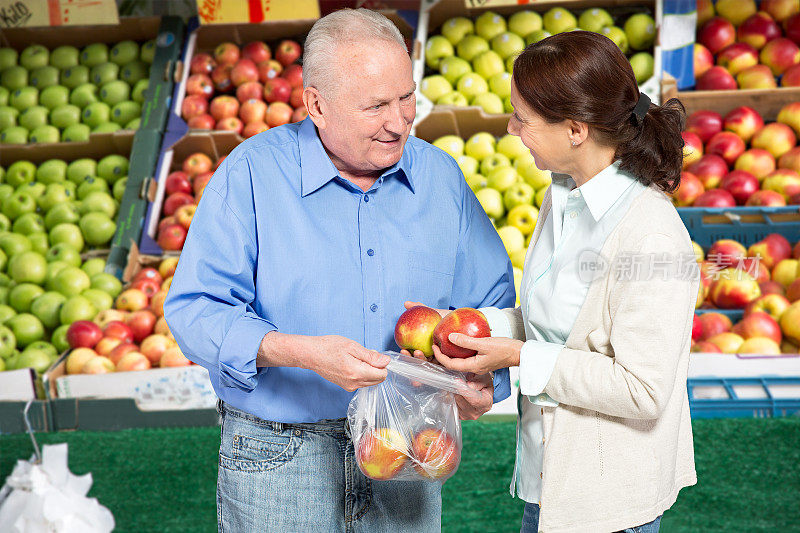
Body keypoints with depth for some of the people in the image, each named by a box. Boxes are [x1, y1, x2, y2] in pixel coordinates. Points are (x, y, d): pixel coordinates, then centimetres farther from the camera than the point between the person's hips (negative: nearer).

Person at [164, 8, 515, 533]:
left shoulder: (440, 176, 2)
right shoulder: (251, 175, -10)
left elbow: (492, 300, 8)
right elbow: (195, 310, -15)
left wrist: (483, 377, -13)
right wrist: (303, 353, -28)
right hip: (278, 456, -3)